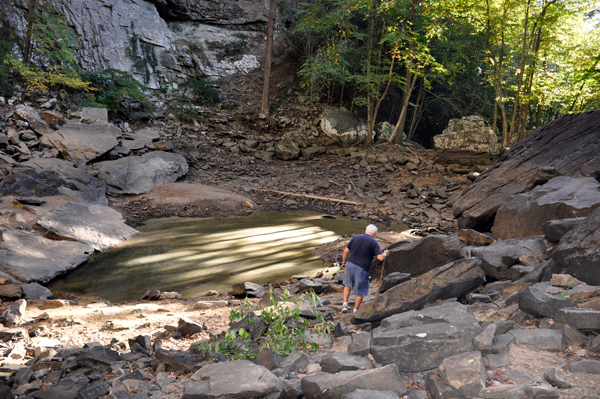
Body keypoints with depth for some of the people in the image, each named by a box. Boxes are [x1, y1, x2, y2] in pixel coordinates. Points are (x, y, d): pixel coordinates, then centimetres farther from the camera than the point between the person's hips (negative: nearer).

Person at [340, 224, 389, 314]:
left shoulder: (356, 238, 7)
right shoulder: (374, 243, -6)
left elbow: (346, 251, 7)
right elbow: (381, 257, -15)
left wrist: (344, 262, 21)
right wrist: (385, 253, 6)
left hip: (350, 265, 4)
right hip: (361, 269, -4)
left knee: (348, 284, 28)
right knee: (360, 291, 14)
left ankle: (345, 305, 19)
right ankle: (355, 311, 24)